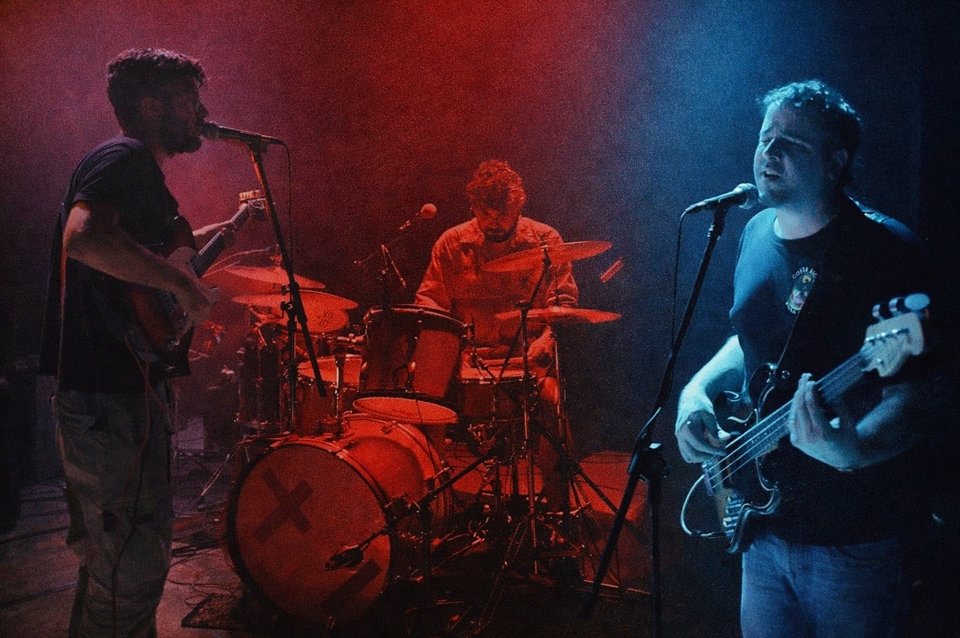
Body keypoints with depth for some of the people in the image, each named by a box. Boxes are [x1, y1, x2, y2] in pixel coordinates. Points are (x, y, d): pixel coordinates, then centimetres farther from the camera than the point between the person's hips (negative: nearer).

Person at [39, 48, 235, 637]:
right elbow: (84, 237, -36)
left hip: (129, 387, 11)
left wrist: (230, 227, 27)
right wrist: (183, 283, -27)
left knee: (115, 555, 24)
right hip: (108, 394, -11)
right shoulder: (123, 159, -15)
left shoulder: (143, 171, 17)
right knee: (133, 567, -3)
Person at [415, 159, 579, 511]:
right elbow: (429, 298, 12)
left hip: (528, 354, -1)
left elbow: (565, 300, 7)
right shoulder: (451, 243, 7)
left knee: (551, 398, -30)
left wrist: (548, 335, -13)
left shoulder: (546, 240, 5)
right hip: (469, 355, 1)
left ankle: (556, 502, -11)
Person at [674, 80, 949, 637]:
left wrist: (854, 448, -39)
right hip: (765, 518, 7)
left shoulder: (885, 250, -16)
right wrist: (697, 391, 1)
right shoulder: (758, 233, 6)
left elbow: (916, 397, -19)